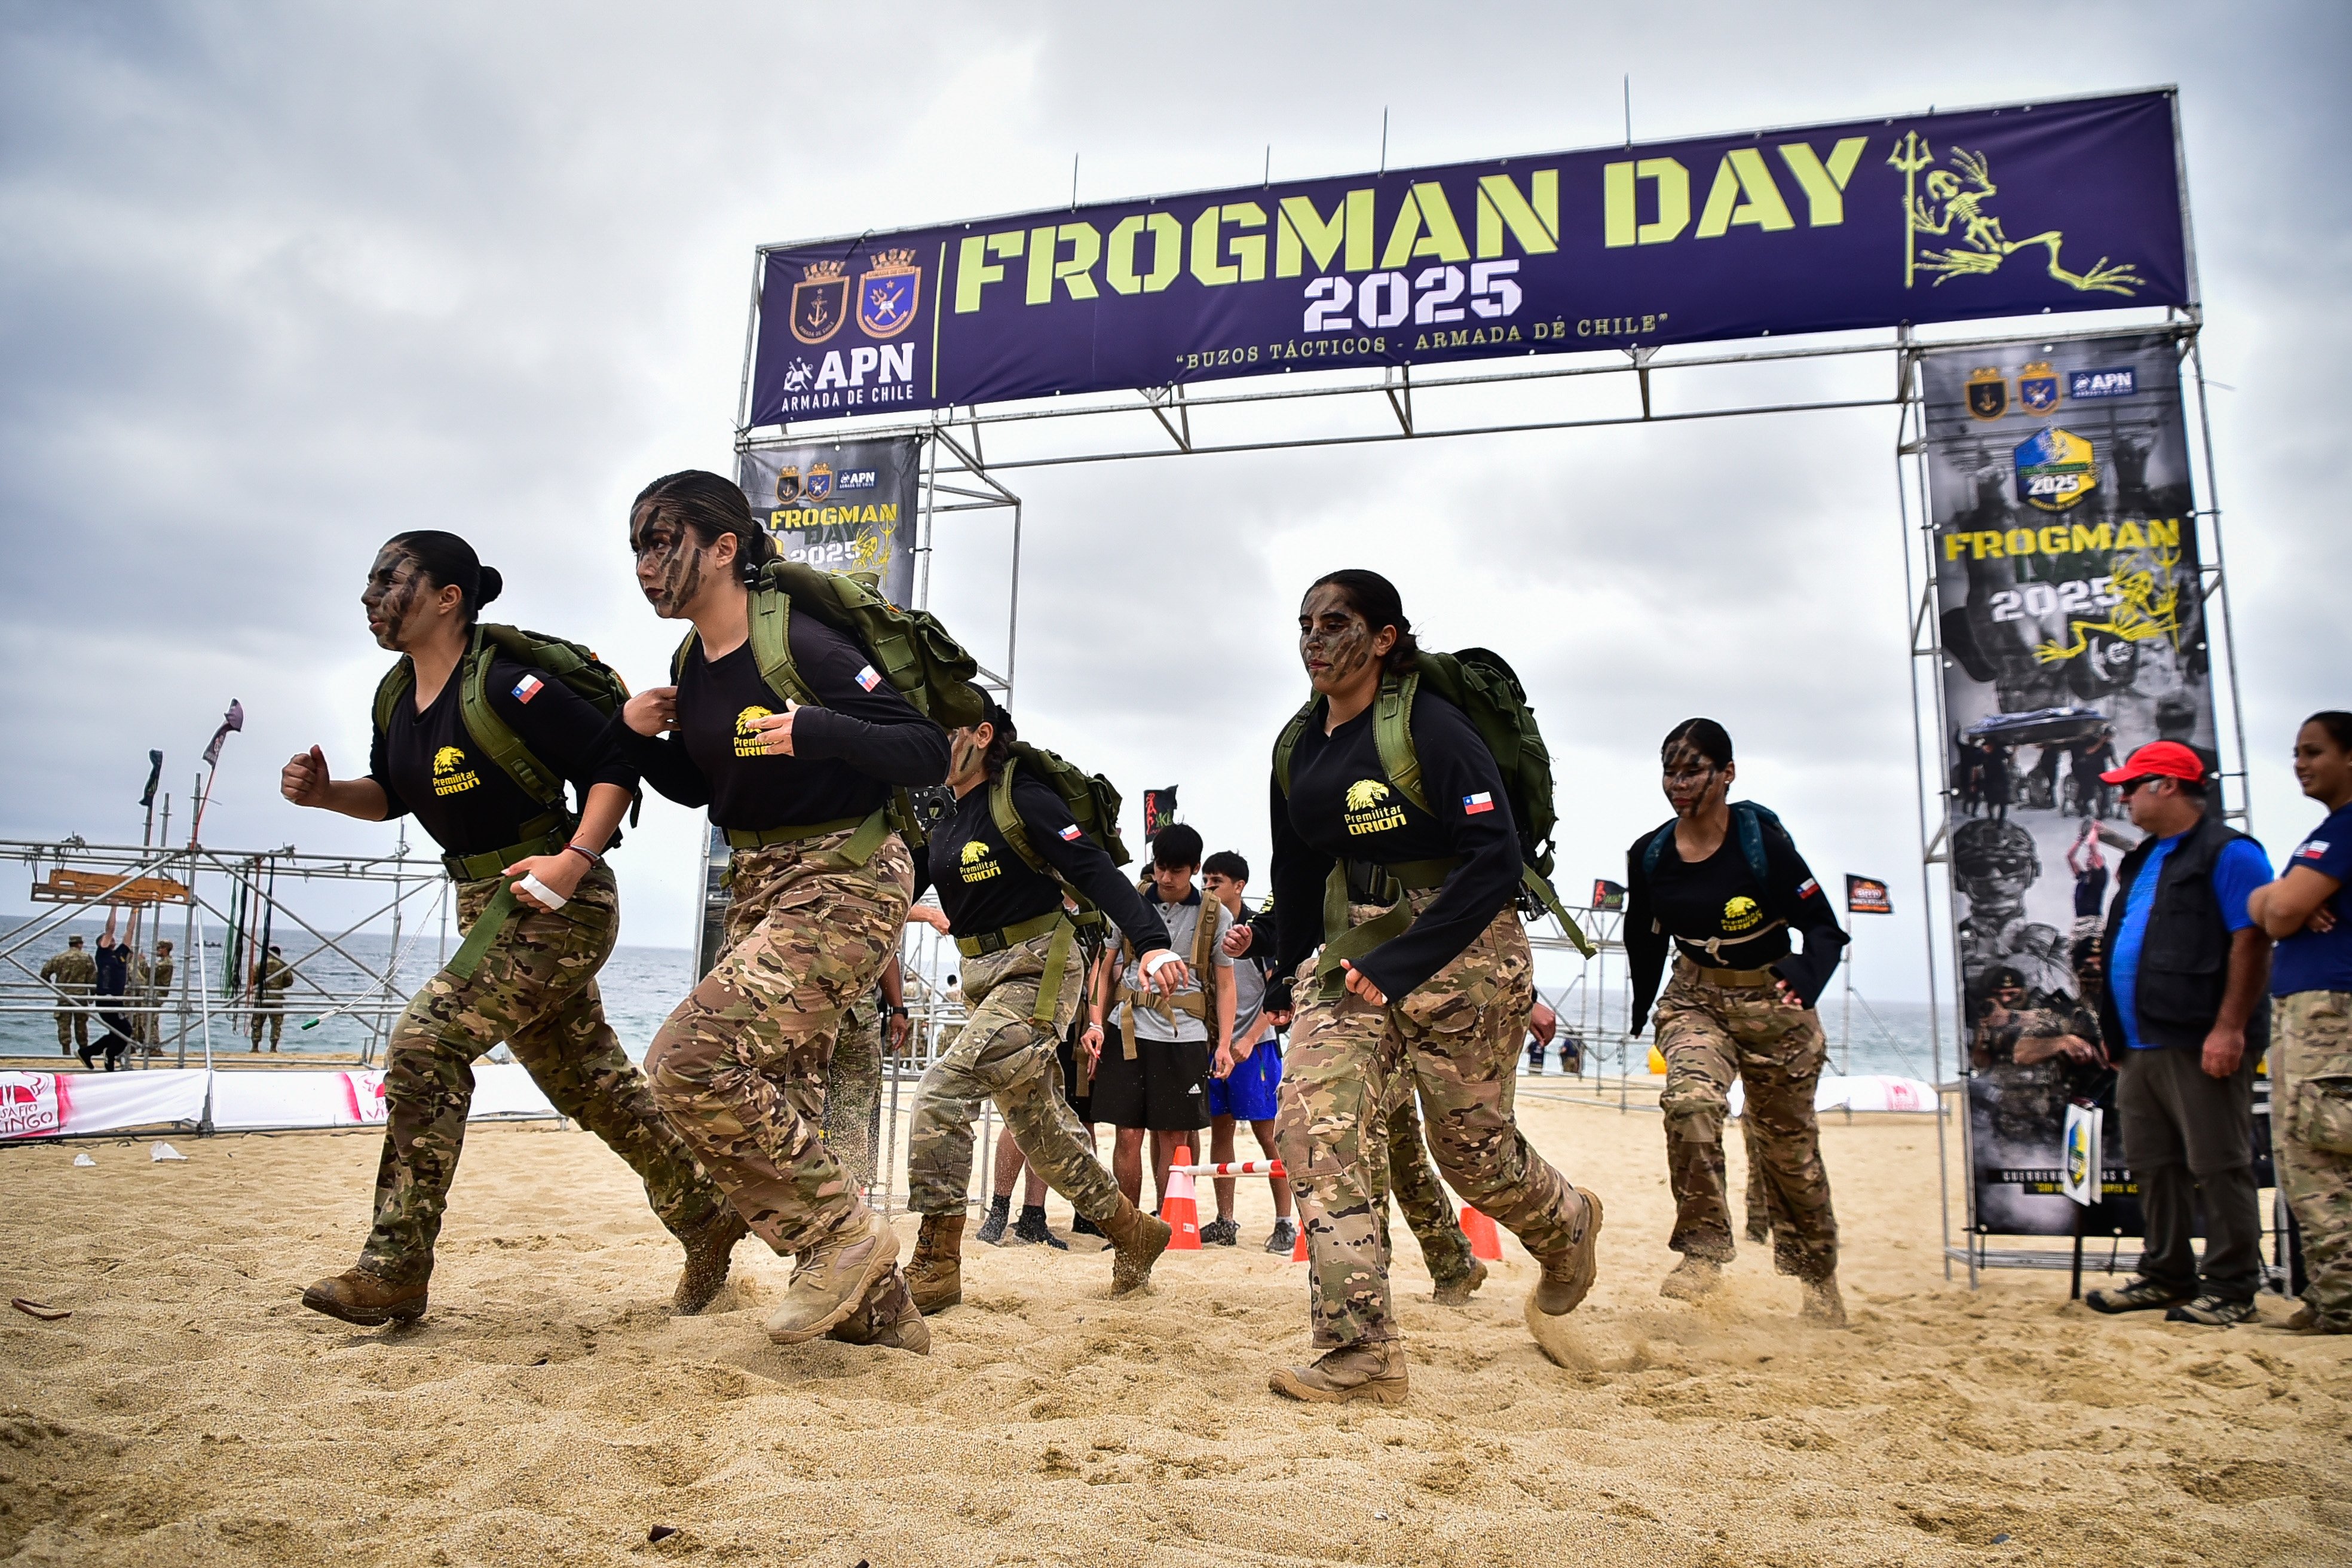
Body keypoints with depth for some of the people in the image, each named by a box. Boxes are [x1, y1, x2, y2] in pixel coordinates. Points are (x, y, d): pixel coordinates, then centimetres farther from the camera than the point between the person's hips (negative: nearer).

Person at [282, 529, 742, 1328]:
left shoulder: (503, 684, -18)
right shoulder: (395, 697, 7)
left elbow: (615, 766, -19)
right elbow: (391, 794, 21)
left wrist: (576, 859, -29)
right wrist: (324, 792, 2)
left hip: (559, 905, -9)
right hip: (485, 904, 9)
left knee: (427, 1039, -17)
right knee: (591, 1082, 13)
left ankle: (393, 1272, -9)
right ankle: (703, 1218, 28)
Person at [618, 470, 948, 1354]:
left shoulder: (801, 643, -16)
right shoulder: (692, 667, 7)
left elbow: (928, 755, -18)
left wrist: (817, 731, -33)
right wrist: (639, 734, 4)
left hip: (847, 884, -9)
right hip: (758, 890, 9)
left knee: (689, 1062, -21)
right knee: (777, 1122, 9)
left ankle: (845, 1232, -3)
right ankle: (879, 1314, 23)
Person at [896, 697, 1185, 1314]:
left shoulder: (1022, 799, -12)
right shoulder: (942, 821, 12)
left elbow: (1096, 871, -22)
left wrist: (1152, 942, -33)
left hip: (1039, 970, -9)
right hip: (984, 980, 9)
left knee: (942, 1092, -18)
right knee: (1037, 1125, 13)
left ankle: (935, 1267, -9)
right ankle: (1132, 1232, 31)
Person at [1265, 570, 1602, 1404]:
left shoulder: (1430, 725, -15)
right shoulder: (1299, 747, 7)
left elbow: (1494, 862, -22)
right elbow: (1297, 869, 19)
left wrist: (1397, 966, -26)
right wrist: (1287, 979, 19)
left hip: (1463, 951, -6)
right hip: (1358, 947, 6)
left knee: (1472, 1150, 6)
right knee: (1314, 1117, -14)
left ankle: (1569, 1228, 42)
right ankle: (1360, 1353, -10)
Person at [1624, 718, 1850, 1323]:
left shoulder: (1763, 841, -19)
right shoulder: (1649, 855, -8)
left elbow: (1824, 928, -16)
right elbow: (1644, 939, 9)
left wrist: (1803, 978, -36)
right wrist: (1643, 1015, 16)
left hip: (1775, 1006, -2)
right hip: (1696, 1001, 2)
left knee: (1789, 1148, 11)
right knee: (1689, 1101, -28)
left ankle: (1817, 1275, 35)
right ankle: (1704, 1251, -14)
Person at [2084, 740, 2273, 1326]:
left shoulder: (2227, 853, -6)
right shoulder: (2140, 861, 21)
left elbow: (2252, 942, -14)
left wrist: (2229, 1028, -21)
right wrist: (2116, 1034, 20)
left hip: (2200, 1045, -9)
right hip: (2141, 1046, 9)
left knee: (2218, 1168, -3)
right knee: (2154, 1168, 13)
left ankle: (2231, 1288, 5)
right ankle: (2166, 1277, 22)